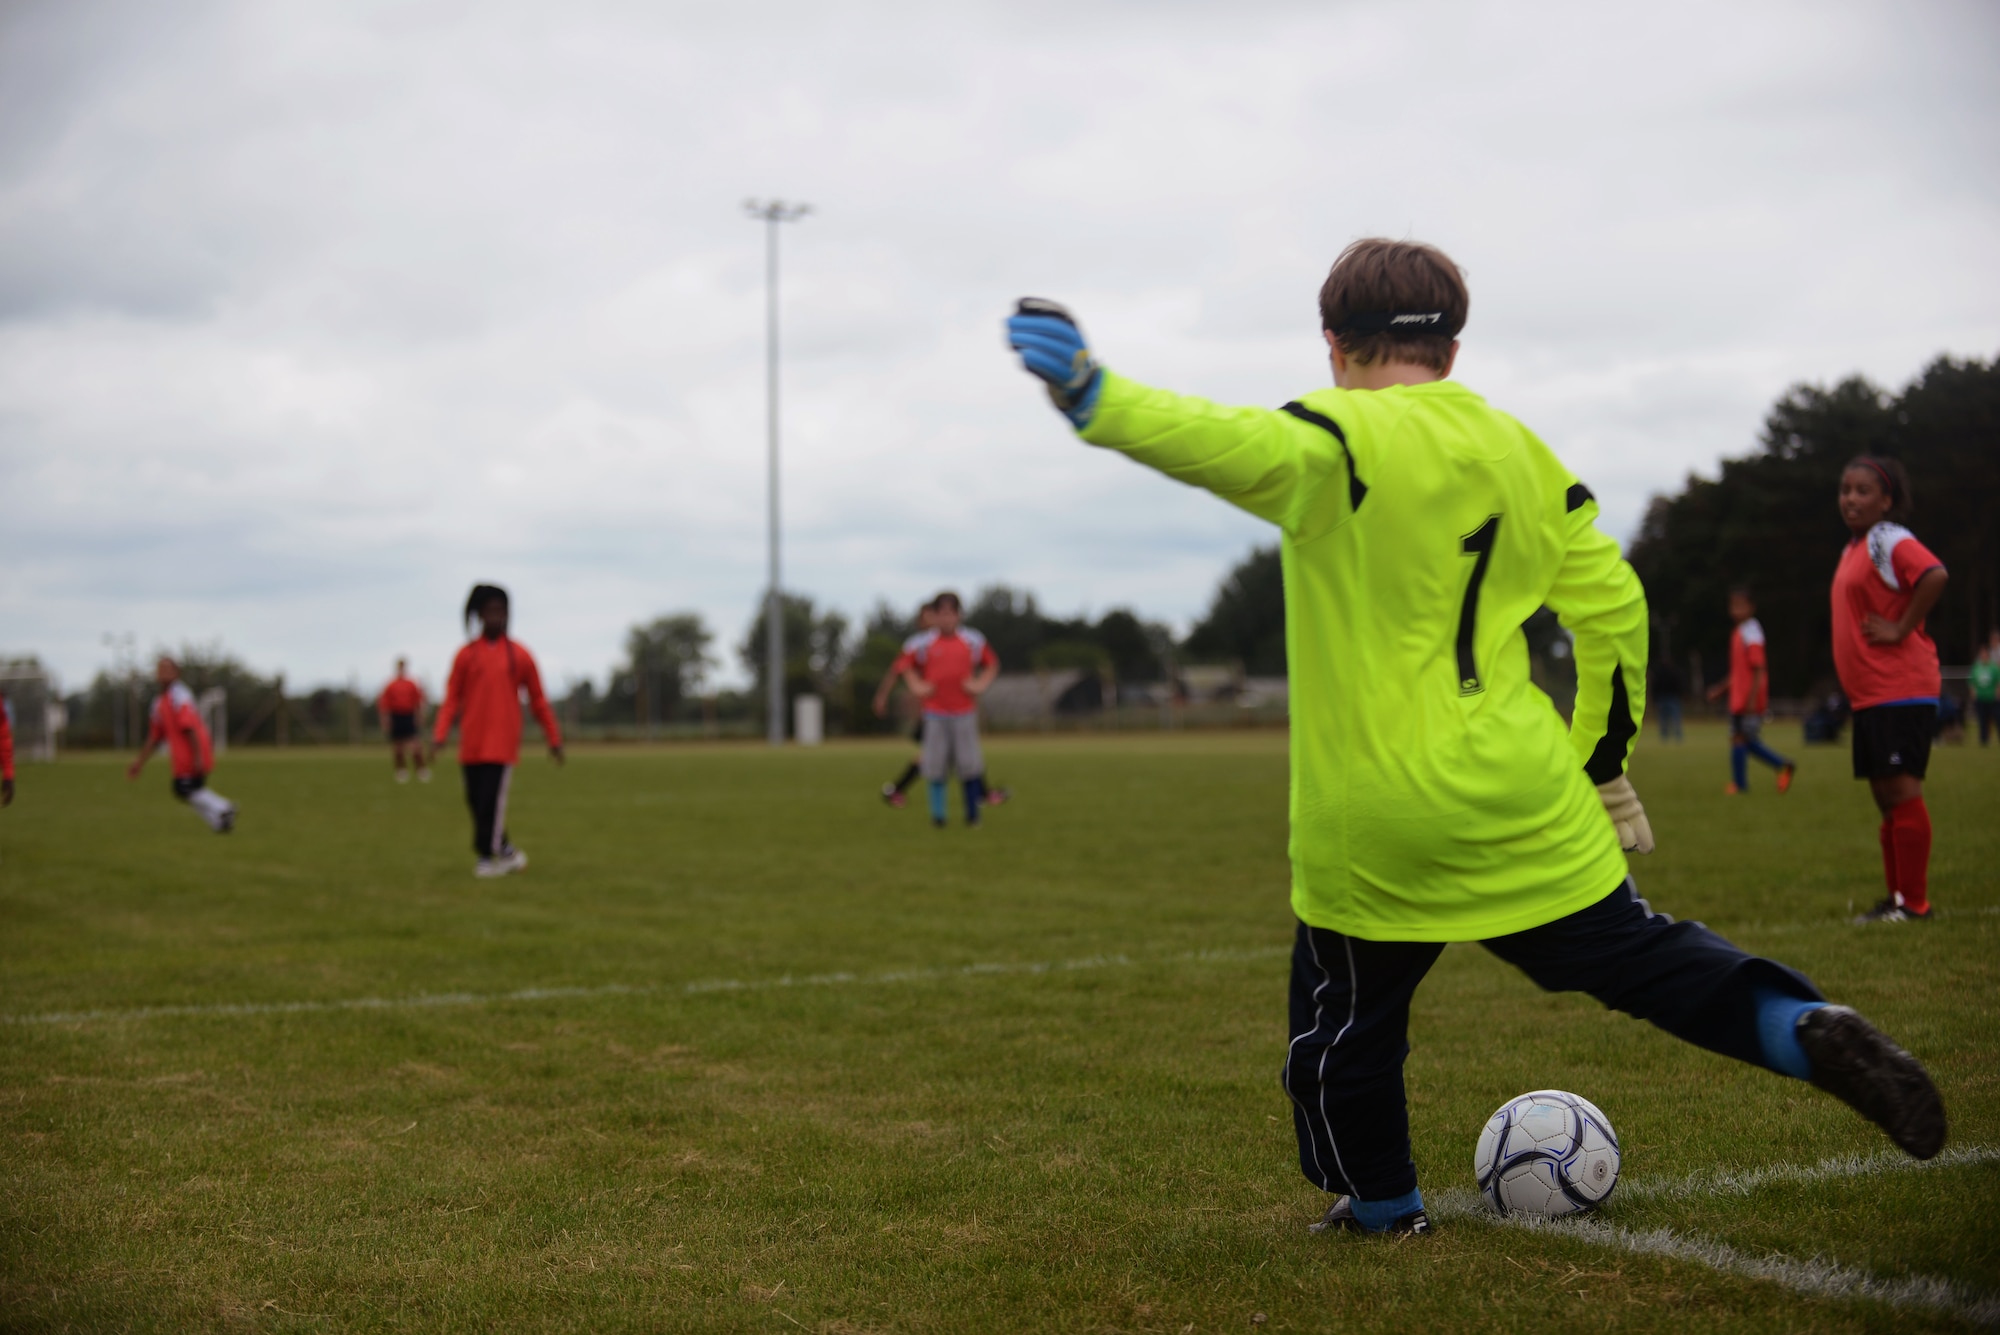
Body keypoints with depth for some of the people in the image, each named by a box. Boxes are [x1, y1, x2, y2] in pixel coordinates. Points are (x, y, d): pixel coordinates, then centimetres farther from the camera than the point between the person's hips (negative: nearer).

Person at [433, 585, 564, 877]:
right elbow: (452, 697, 5)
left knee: (492, 800, -11)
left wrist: (554, 739, 10)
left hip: (502, 743, -3)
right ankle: (505, 852, 19)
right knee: (475, 800, 5)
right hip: (471, 745, 3)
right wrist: (440, 734, -7)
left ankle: (488, 855, -2)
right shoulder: (466, 654, 7)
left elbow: (538, 699, 8)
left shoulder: (519, 655, 3)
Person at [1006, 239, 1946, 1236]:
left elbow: (1247, 449, -33)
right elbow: (1614, 608, 10)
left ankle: (1381, 1208, 28)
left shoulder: (1341, 439, -9)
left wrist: (1095, 399, -44)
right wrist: (1603, 765, 19)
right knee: (1638, 955, 15)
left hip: (1367, 824, -4)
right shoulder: (1524, 454, 9)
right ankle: (1806, 1030, -4)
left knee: (1342, 1023, 15)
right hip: (1519, 798, 4)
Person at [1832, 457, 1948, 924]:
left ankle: (1914, 903, -4)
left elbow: (1934, 575, -29)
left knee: (1900, 789, -8)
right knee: (1884, 795, 13)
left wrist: (1900, 630, -22)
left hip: (1901, 691, -10)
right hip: (1868, 695, 10)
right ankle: (1897, 898, 20)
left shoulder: (1889, 540, -12)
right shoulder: (1854, 548, 17)